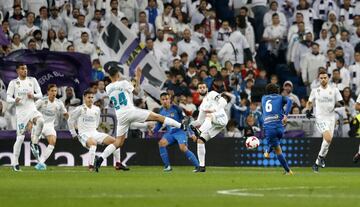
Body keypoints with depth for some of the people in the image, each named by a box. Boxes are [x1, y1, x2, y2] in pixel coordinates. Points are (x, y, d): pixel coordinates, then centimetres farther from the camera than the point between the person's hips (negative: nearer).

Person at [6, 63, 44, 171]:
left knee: (40, 121, -33)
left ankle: (34, 143, -13)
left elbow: (40, 94, 11)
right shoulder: (13, 83, 3)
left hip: (32, 109, 1)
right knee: (20, 137, -5)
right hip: (20, 112, -1)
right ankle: (15, 162, 6)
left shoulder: (32, 80, 8)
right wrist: (14, 100, -21)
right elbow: (8, 98, 1)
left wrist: (33, 95, -12)